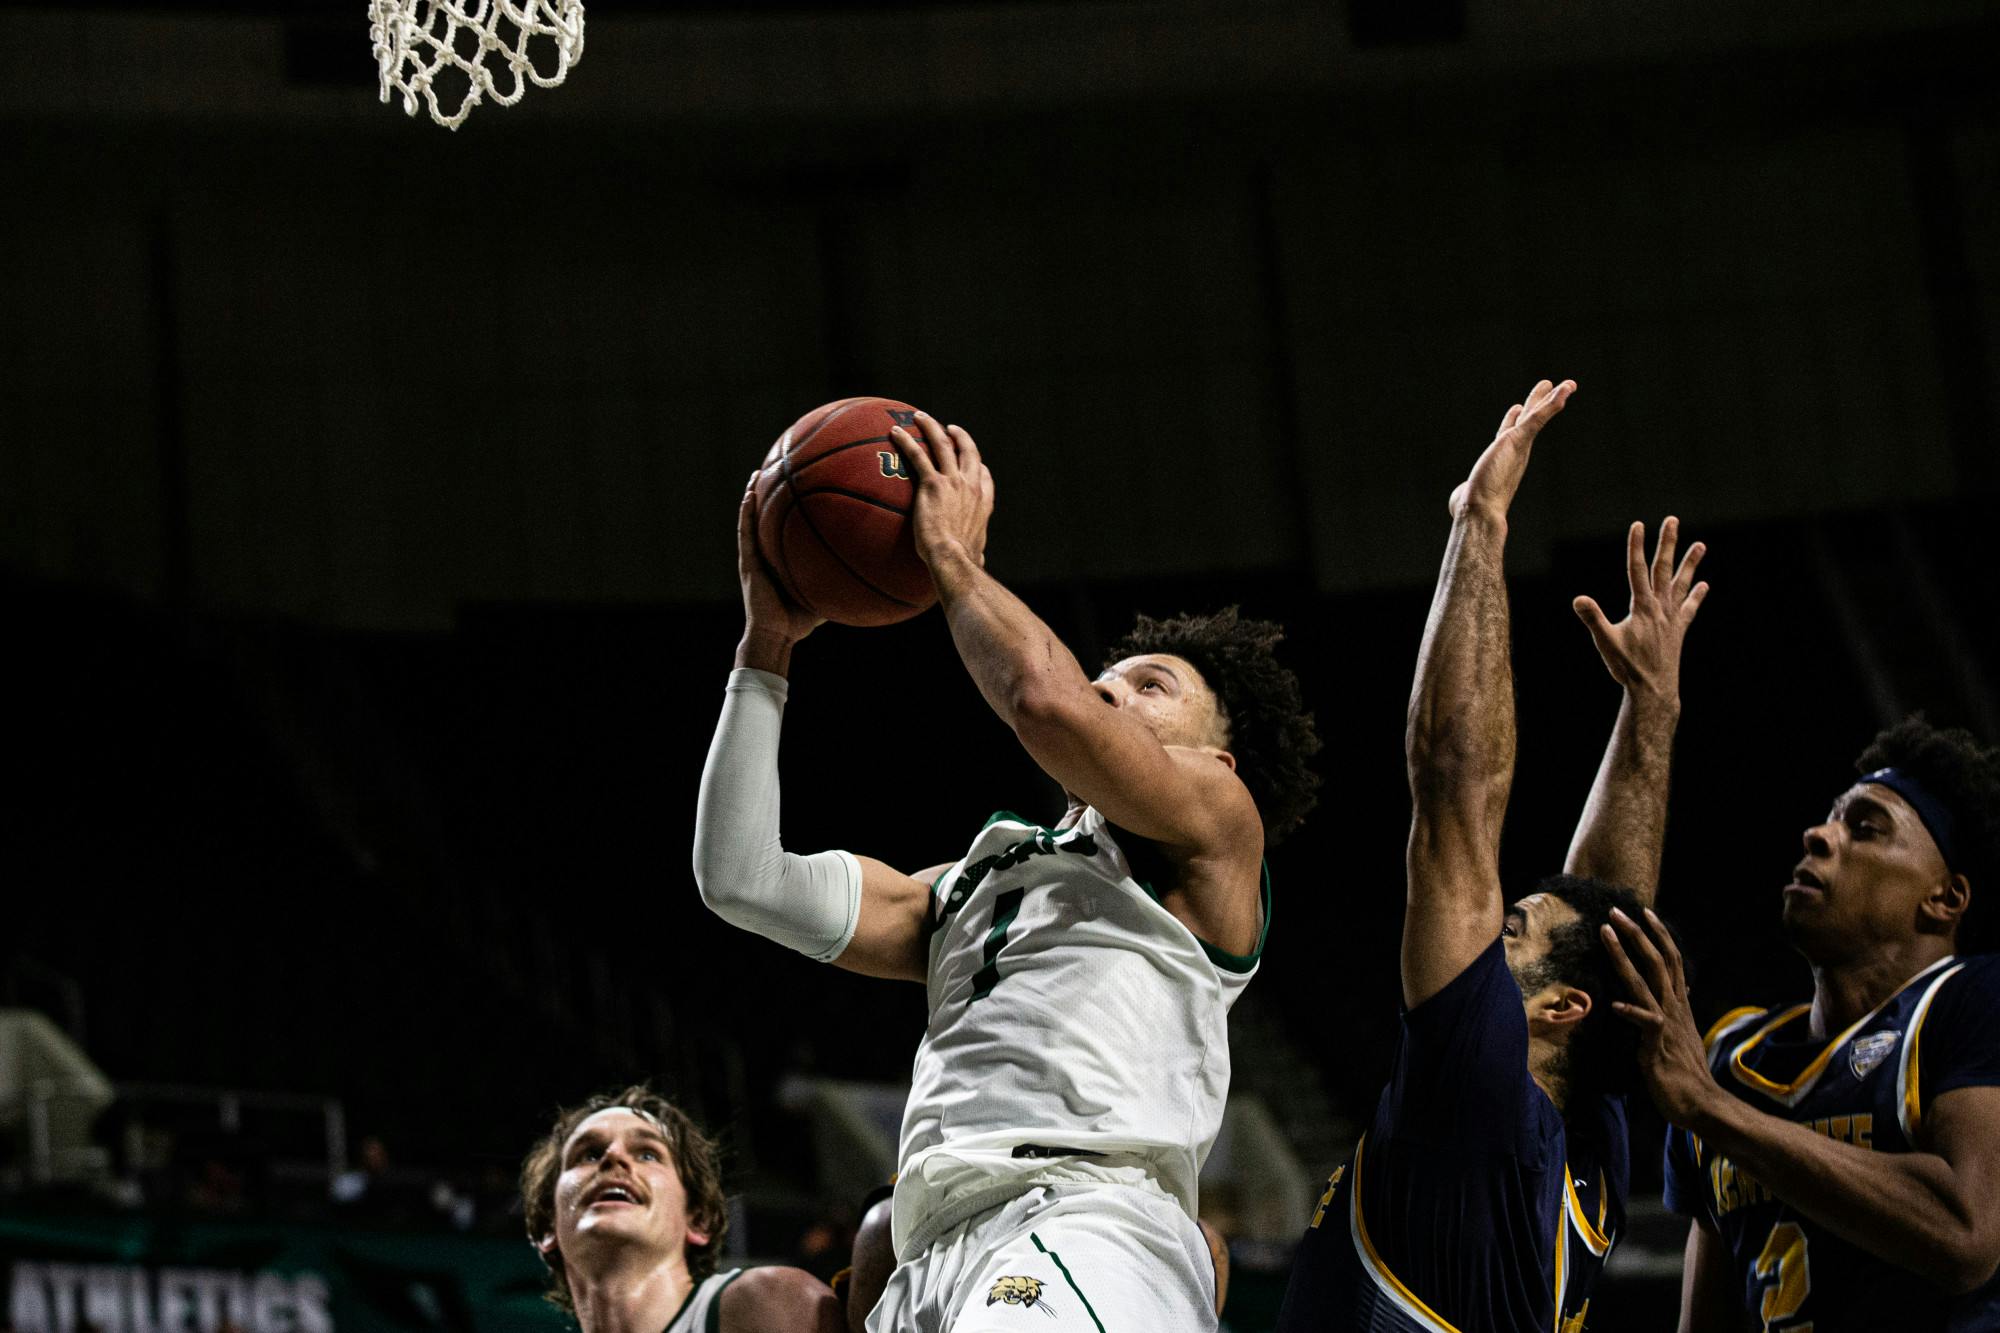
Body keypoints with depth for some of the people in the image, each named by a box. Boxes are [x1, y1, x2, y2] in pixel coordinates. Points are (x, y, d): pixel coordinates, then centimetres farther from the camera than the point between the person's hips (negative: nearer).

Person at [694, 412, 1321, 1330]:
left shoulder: (1218, 823, 16)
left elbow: (1049, 703, -3)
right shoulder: (978, 879, 33)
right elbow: (743, 878, 25)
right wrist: (767, 642, 26)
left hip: (1095, 1231, -7)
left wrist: (952, 555, 13)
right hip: (940, 1257, 7)